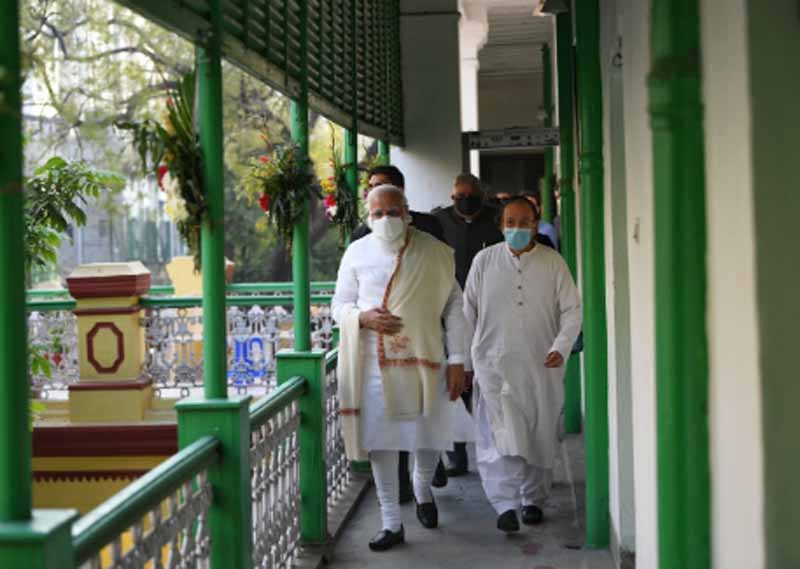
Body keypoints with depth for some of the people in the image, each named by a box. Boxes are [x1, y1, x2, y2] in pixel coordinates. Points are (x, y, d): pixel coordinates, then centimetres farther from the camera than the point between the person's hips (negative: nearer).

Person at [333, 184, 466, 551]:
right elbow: (339, 304, 9)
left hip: (425, 362, -1)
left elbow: (454, 308, 1)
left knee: (430, 436, 5)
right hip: (375, 365, 1)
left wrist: (456, 361, -3)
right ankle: (391, 523, 15)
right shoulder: (357, 253, 2)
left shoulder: (435, 252, -1)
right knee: (380, 441, 3)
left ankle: (422, 489, 39)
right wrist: (364, 318, -13)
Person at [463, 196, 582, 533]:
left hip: (541, 366, 1)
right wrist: (464, 362, 10)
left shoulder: (553, 263, 1)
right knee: (502, 436, -14)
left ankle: (533, 499, 26)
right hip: (494, 363, -1)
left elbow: (572, 310, 3)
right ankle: (506, 505, -16)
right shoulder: (484, 261, 4)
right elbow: (468, 312, 10)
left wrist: (561, 348, -13)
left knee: (540, 438, 9)